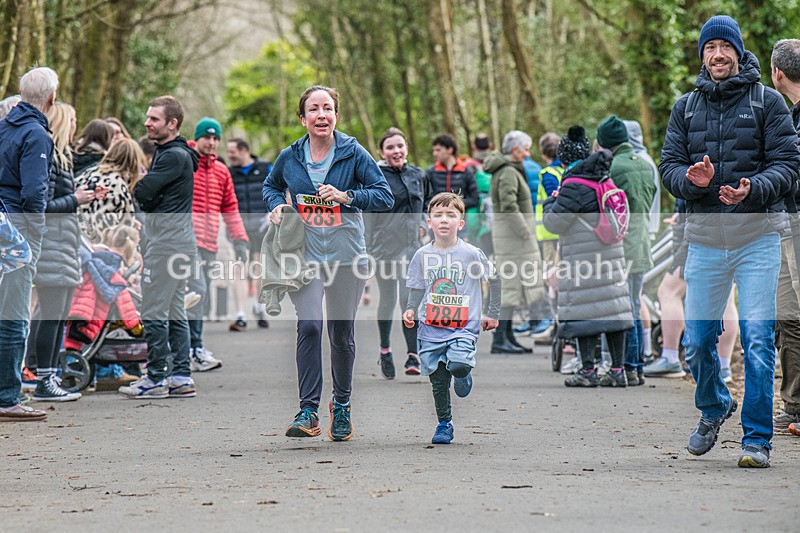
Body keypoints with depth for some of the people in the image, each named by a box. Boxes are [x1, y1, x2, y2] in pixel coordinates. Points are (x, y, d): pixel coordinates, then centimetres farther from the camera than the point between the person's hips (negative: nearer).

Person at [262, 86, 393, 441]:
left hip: (346, 255, 0)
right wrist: (276, 205, 3)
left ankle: (342, 405, 29)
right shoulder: (289, 157, 3)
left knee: (341, 333, 8)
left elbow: (385, 196, -5)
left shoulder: (353, 153, -3)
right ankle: (308, 412, -16)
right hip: (305, 254, 0)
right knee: (308, 326, -17)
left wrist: (345, 195, -18)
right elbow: (270, 185, 24)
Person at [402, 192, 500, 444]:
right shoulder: (422, 255, 2)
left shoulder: (471, 254, -6)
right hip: (431, 329, 3)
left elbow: (494, 280, 6)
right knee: (438, 381, 5)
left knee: (457, 364, -26)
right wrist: (410, 310, -5)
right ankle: (444, 425, 23)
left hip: (464, 327, -3)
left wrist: (492, 315, 8)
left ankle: (464, 373, 10)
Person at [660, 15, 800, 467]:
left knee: (758, 341, -7)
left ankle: (758, 438, 2)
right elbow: (669, 164, 8)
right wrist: (691, 180, -15)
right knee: (698, 340, 6)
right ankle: (714, 407, 35)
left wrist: (753, 190, -22)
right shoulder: (686, 107, 12)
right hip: (705, 239, 3)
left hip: (758, 237, -3)